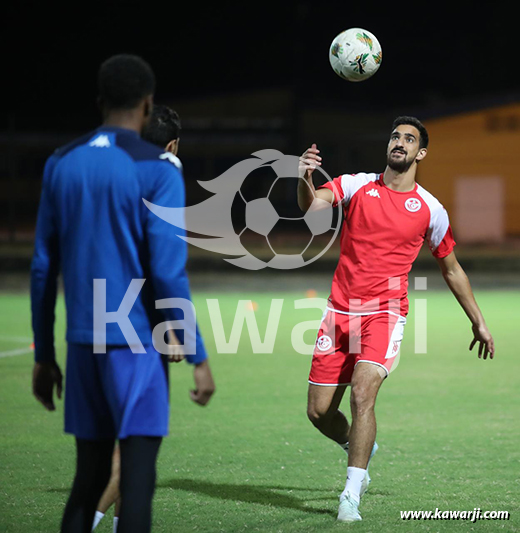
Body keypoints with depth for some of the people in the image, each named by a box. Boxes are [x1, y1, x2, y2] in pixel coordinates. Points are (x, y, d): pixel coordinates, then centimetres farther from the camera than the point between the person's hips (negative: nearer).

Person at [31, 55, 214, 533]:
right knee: (138, 475, -7)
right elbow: (168, 271, -13)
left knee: (89, 476, 13)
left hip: (83, 343, 6)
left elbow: (44, 268, 11)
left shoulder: (61, 165, 9)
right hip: (136, 341, -5)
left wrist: (44, 355, 17)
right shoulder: (157, 170, -7)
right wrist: (197, 357, -7)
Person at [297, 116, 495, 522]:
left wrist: (478, 323, 19)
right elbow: (311, 204, -15)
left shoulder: (430, 210, 3)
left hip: (385, 313, -2)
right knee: (319, 412, 3)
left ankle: (352, 494, -15)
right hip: (341, 310, 2)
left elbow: (452, 268, 16)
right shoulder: (357, 186, 3)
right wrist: (305, 180, -38)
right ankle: (360, 449, 35)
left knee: (363, 393, -23)